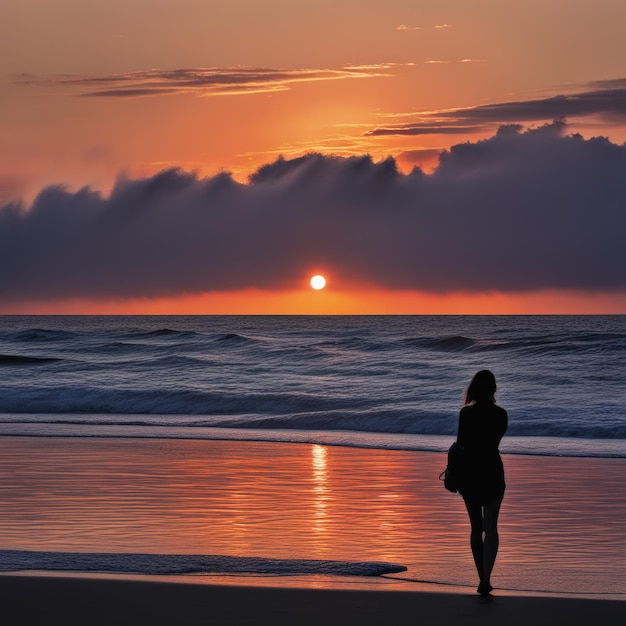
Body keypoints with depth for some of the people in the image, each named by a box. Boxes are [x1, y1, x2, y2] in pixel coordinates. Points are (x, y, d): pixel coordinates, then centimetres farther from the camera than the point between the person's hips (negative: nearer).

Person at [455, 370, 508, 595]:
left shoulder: (466, 413, -10)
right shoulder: (501, 414, -2)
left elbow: (460, 445, -10)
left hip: (469, 472, -1)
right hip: (492, 471, 1)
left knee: (476, 527, 12)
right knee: (490, 527, 3)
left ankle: (482, 579, 17)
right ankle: (486, 578, -14)